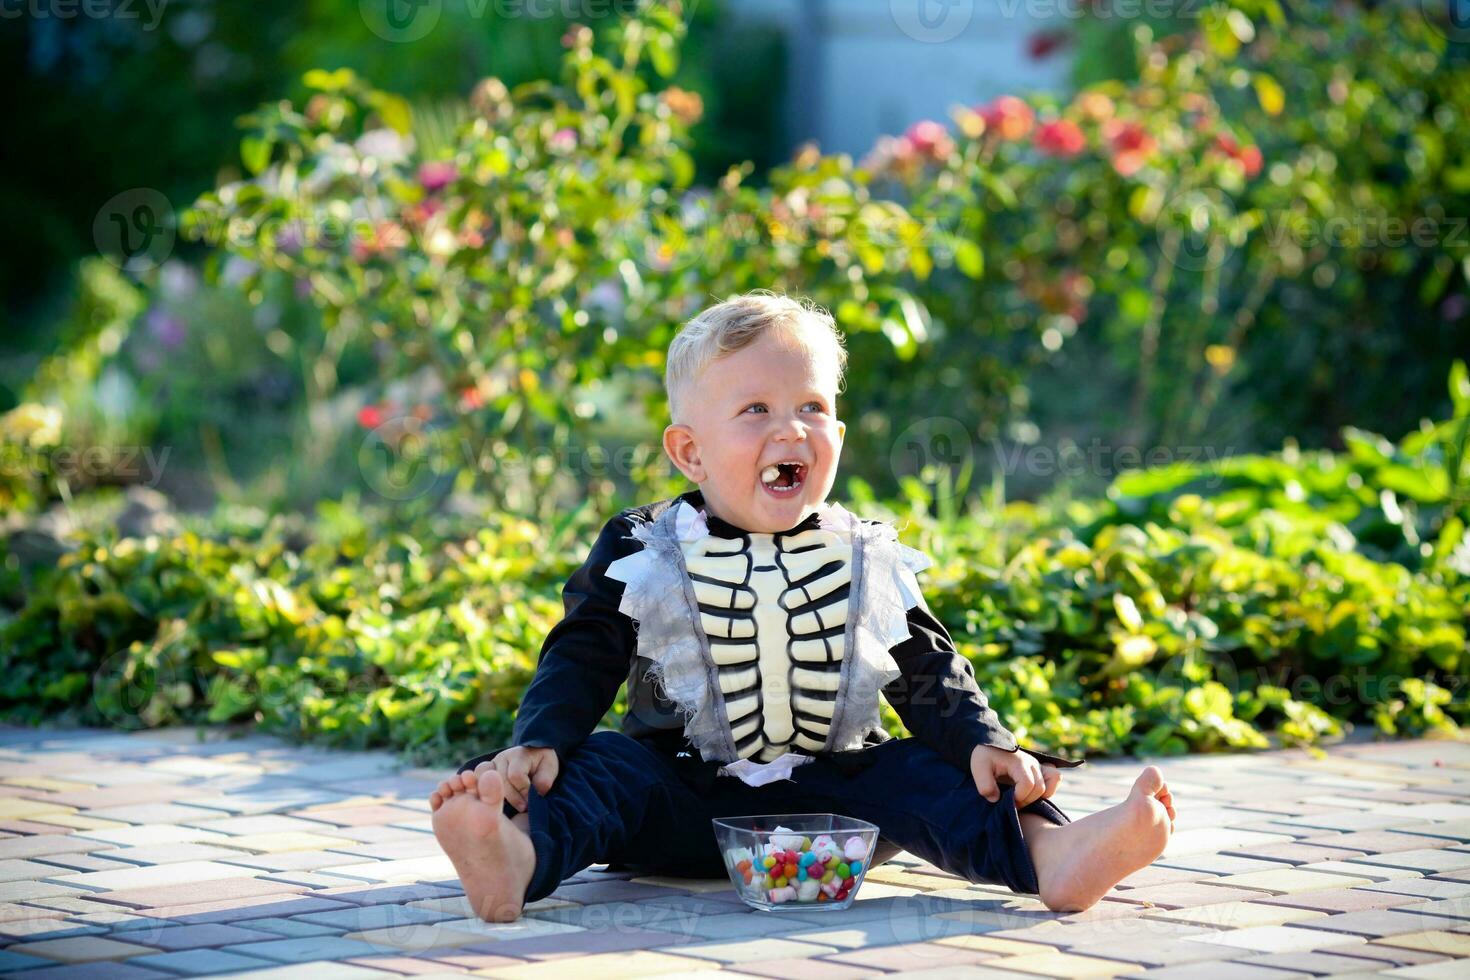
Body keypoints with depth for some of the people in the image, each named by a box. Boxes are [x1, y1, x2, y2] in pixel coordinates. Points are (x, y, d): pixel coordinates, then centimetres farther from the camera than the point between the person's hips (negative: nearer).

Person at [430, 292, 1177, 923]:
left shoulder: (869, 562, 6)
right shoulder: (639, 555, 0)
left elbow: (929, 675, 6)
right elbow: (579, 666, -4)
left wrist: (986, 746, -13)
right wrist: (536, 745, -24)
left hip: (833, 795, 2)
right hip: (681, 802, -2)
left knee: (919, 775, -20)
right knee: (598, 768, -28)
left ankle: (1049, 852, -45)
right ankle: (520, 856, -61)